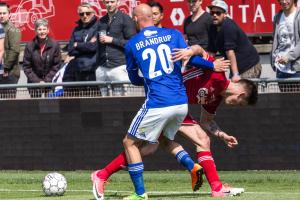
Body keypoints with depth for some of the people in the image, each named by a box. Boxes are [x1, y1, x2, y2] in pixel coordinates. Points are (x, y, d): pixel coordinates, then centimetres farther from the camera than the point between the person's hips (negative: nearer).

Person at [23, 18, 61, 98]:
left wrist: (46, 81, -9)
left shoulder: (55, 44, -2)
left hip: (50, 82, 0)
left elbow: (56, 66, 0)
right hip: (34, 83, 0)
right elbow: (26, 66, 0)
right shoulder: (30, 46, -2)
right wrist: (38, 81, -8)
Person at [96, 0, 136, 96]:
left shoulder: (125, 19, 0)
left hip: (119, 66, -5)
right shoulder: (101, 21, 18)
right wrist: (97, 65, 17)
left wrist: (112, 40, -9)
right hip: (102, 68, 5)